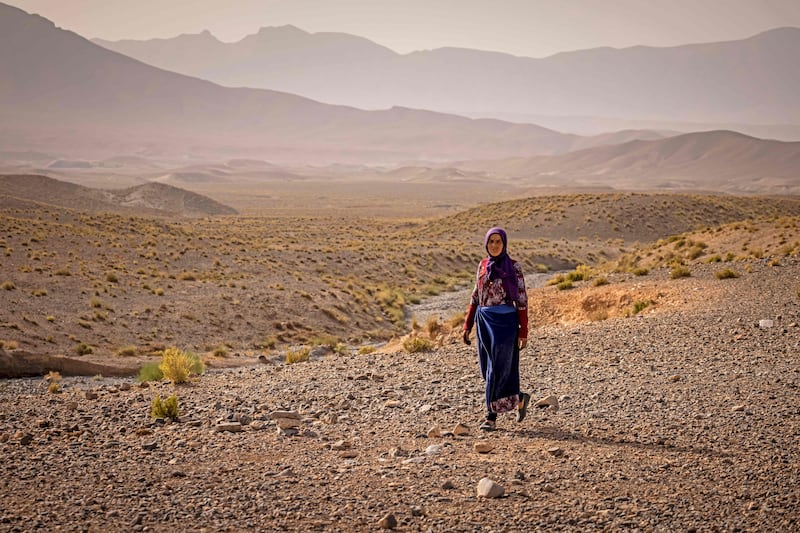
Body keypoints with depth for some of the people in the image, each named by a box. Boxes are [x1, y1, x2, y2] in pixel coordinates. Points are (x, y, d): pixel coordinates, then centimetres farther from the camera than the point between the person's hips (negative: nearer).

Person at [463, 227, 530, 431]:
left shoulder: (513, 267, -6)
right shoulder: (483, 265, 9)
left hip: (505, 322, -6)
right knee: (488, 369, 9)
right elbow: (475, 298, 14)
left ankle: (492, 417, 2)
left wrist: (524, 332, -9)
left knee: (498, 368, -5)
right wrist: (467, 326, 10)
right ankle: (519, 398, 31)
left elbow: (521, 300, -6)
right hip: (484, 322, 6)